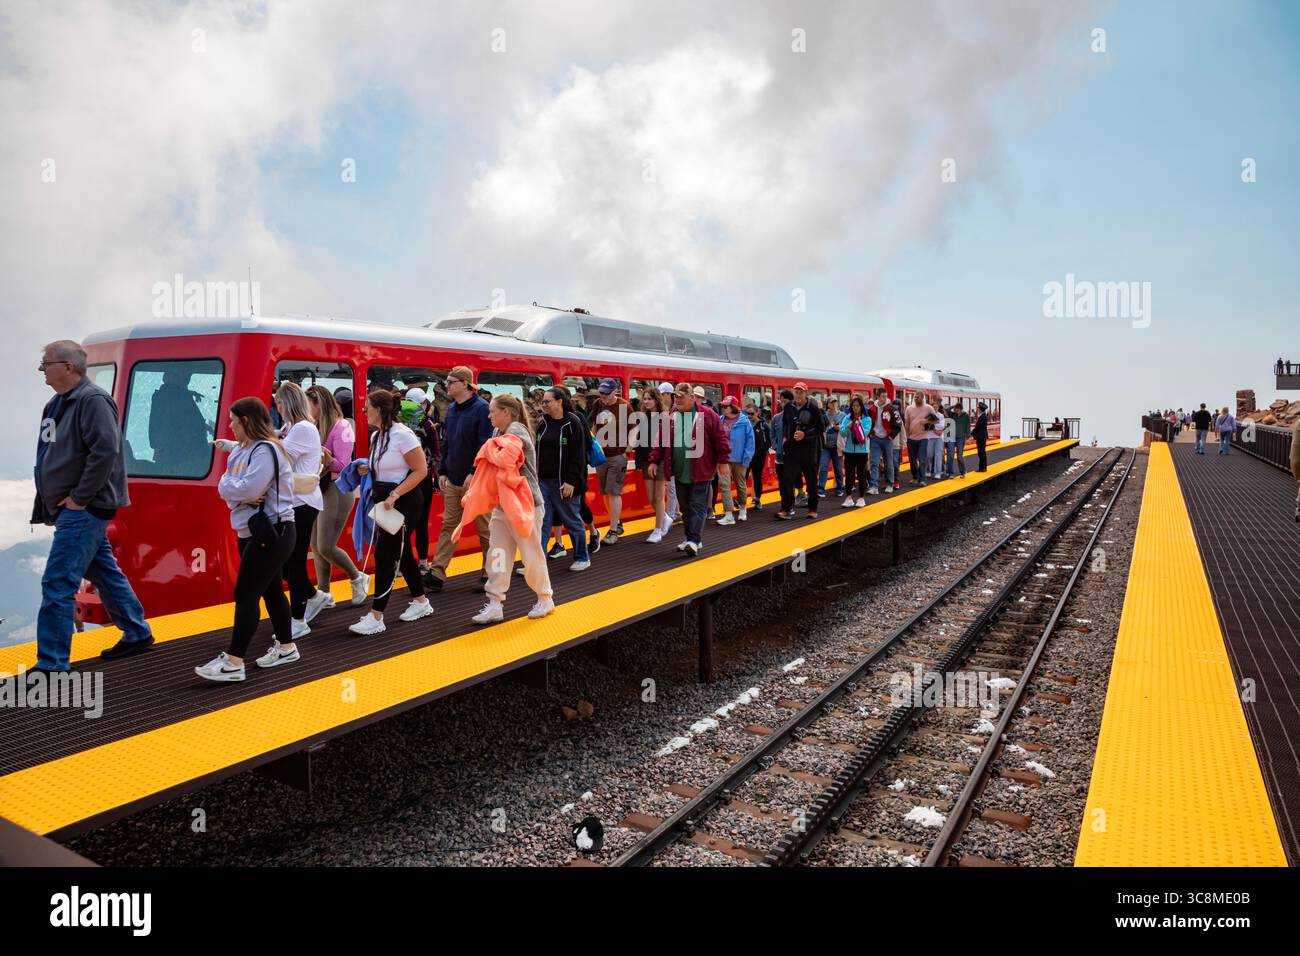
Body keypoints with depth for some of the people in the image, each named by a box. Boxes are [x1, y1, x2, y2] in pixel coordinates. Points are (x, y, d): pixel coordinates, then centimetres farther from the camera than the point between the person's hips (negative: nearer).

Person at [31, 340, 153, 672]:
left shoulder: (92, 400, -16)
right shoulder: (56, 404, 14)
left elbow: (106, 451, -26)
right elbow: (51, 459, 20)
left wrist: (79, 498, -21)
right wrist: (48, 505, 16)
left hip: (84, 510, -10)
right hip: (70, 509, 10)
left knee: (57, 584, -9)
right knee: (105, 573, 17)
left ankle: (51, 665, -3)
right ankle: (138, 635, 29)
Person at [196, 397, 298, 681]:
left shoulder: (266, 450, -17)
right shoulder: (242, 450, 13)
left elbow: (248, 489, -27)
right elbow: (226, 486, 6)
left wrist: (228, 484, -8)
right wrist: (238, 495, -14)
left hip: (273, 534, -10)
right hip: (252, 533, 10)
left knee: (246, 594, -10)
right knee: (271, 590, 17)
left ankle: (233, 663, -7)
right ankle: (286, 647, 29)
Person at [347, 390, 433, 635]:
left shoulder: (402, 435, -17)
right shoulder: (377, 435, 9)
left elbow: (420, 470, -18)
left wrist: (394, 495, -23)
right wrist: (367, 469, 0)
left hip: (403, 502, -9)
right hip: (384, 500, 9)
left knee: (385, 555, -8)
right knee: (401, 553, 15)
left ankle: (376, 617, -2)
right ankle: (421, 602, 30)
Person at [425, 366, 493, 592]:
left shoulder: (481, 409, -12)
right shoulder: (451, 409, 11)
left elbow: (485, 446, -16)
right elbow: (446, 443, 15)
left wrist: (474, 474, -20)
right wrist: (442, 471, 8)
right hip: (453, 480, 7)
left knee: (484, 529, 5)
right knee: (448, 526, 8)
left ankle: (488, 574, 16)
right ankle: (437, 574, 9)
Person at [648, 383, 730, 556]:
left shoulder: (707, 414, -7)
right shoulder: (671, 417, 8)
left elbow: (720, 438, -8)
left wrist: (723, 461, -10)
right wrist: (654, 461, 6)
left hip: (700, 471, -5)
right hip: (680, 472, 5)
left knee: (697, 506, -5)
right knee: (685, 507, 13)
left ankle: (694, 541, -7)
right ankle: (692, 539, 24)